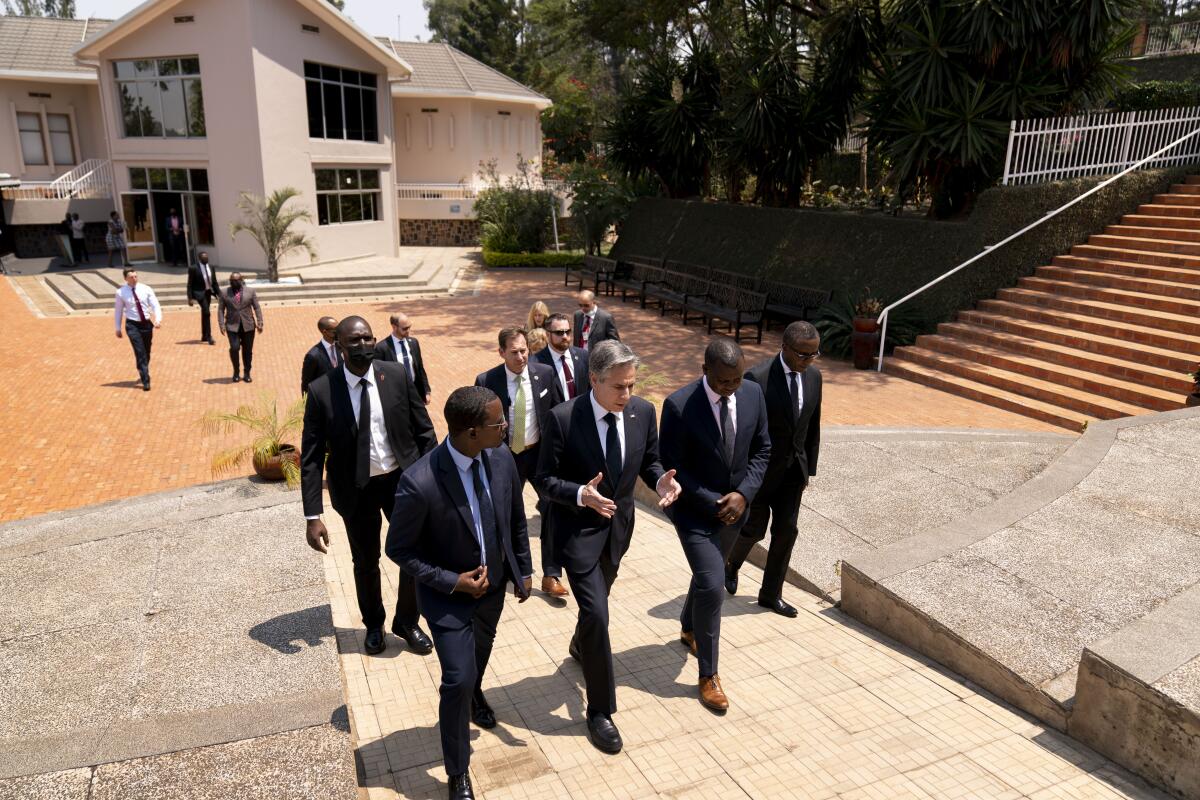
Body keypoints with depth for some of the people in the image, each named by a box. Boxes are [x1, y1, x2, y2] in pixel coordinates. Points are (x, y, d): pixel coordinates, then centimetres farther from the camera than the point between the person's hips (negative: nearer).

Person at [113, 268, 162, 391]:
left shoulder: (146, 289, -1)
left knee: (147, 353, 16)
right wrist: (118, 328, 7)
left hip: (147, 324, 3)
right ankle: (146, 381, -13)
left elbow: (155, 305, -5)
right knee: (140, 353, -13)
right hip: (133, 325, -3)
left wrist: (158, 320, -22)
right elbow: (118, 311, 5)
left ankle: (143, 374, 39)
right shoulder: (121, 293, -4)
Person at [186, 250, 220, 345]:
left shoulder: (211, 267, 5)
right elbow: (190, 284, -10)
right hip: (199, 293, -6)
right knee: (207, 313, -17)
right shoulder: (194, 269, -11)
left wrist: (219, 294, 5)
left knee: (204, 314, 15)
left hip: (208, 292, 6)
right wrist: (190, 298, -14)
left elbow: (215, 282, 11)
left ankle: (204, 336, 26)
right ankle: (209, 337, -15)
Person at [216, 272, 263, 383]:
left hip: (248, 326, 1)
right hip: (232, 326, -1)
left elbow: (257, 308, 2)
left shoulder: (250, 291, 3)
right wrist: (222, 325, -6)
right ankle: (236, 371, 7)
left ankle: (247, 374, 17)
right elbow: (221, 309, 3)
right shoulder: (224, 293, 3)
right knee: (234, 348, -13)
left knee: (248, 350, 4)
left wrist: (259, 323, -5)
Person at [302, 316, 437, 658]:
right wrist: (313, 516, -15)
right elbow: (311, 457, -12)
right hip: (356, 489, -1)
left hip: (403, 479, 1)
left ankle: (406, 622, 35)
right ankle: (374, 625, 44)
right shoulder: (321, 391, -15)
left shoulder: (396, 375, -11)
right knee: (365, 562, 17)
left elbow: (424, 430, -2)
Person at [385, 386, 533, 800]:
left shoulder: (501, 457, -17)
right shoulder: (419, 483, -34)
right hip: (448, 594, -5)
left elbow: (516, 519, 0)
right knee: (457, 679, -4)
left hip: (494, 584, 6)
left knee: (480, 650, 30)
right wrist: (453, 582, -23)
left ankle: (474, 694, 64)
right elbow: (398, 549, -19)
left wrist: (523, 569, 8)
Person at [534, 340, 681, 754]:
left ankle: (580, 645, 60)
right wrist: (580, 494, -34)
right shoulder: (563, 418, -23)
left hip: (618, 523, 5)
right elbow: (544, 478, -16)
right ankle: (600, 710, 8)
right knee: (596, 611, -11)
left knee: (597, 599, 26)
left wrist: (660, 480, -19)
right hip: (578, 527, -5)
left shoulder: (643, 412, -11)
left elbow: (648, 461, 4)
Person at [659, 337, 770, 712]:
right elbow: (672, 467, -17)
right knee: (711, 586, -10)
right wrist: (713, 502, -18)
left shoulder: (753, 394, -8)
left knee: (708, 575, 23)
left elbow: (761, 449, 2)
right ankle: (708, 674, 8)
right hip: (696, 511, -5)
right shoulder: (679, 405, -23)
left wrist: (744, 493, -11)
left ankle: (688, 629, 51)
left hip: (733, 507, 5)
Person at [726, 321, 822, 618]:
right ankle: (731, 564, 40)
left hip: (794, 469, 5)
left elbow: (812, 426, 8)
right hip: (761, 468, -5)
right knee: (754, 529, 8)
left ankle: (771, 594, 24)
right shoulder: (757, 378, -22)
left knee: (786, 532, 8)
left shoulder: (813, 376, -2)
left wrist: (809, 468, 11)